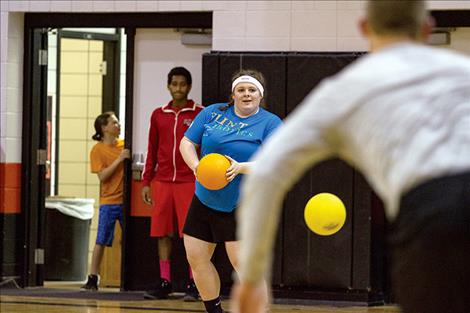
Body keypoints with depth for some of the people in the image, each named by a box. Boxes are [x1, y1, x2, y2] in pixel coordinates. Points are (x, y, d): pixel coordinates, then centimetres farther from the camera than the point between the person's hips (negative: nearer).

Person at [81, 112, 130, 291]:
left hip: (126, 200, 4)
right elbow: (102, 176, -11)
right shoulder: (98, 150, -3)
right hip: (109, 202, -4)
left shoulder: (124, 145, 8)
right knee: (101, 241, -4)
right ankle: (93, 279, 0)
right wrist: (119, 159, -16)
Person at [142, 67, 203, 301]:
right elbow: (152, 151, 15)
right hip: (162, 182, 3)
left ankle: (193, 285, 0)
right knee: (162, 233, 3)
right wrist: (146, 182, 10)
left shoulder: (199, 114, 1)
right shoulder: (158, 115, 11)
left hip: (189, 182, -3)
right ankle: (164, 283, 9)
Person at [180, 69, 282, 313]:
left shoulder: (270, 124, -6)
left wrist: (241, 168, -30)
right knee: (196, 258, 6)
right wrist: (196, 166, -15)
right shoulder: (212, 113, 5)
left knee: (243, 263, -15)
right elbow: (187, 142, 6)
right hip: (204, 201, 5)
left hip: (242, 208, -5)